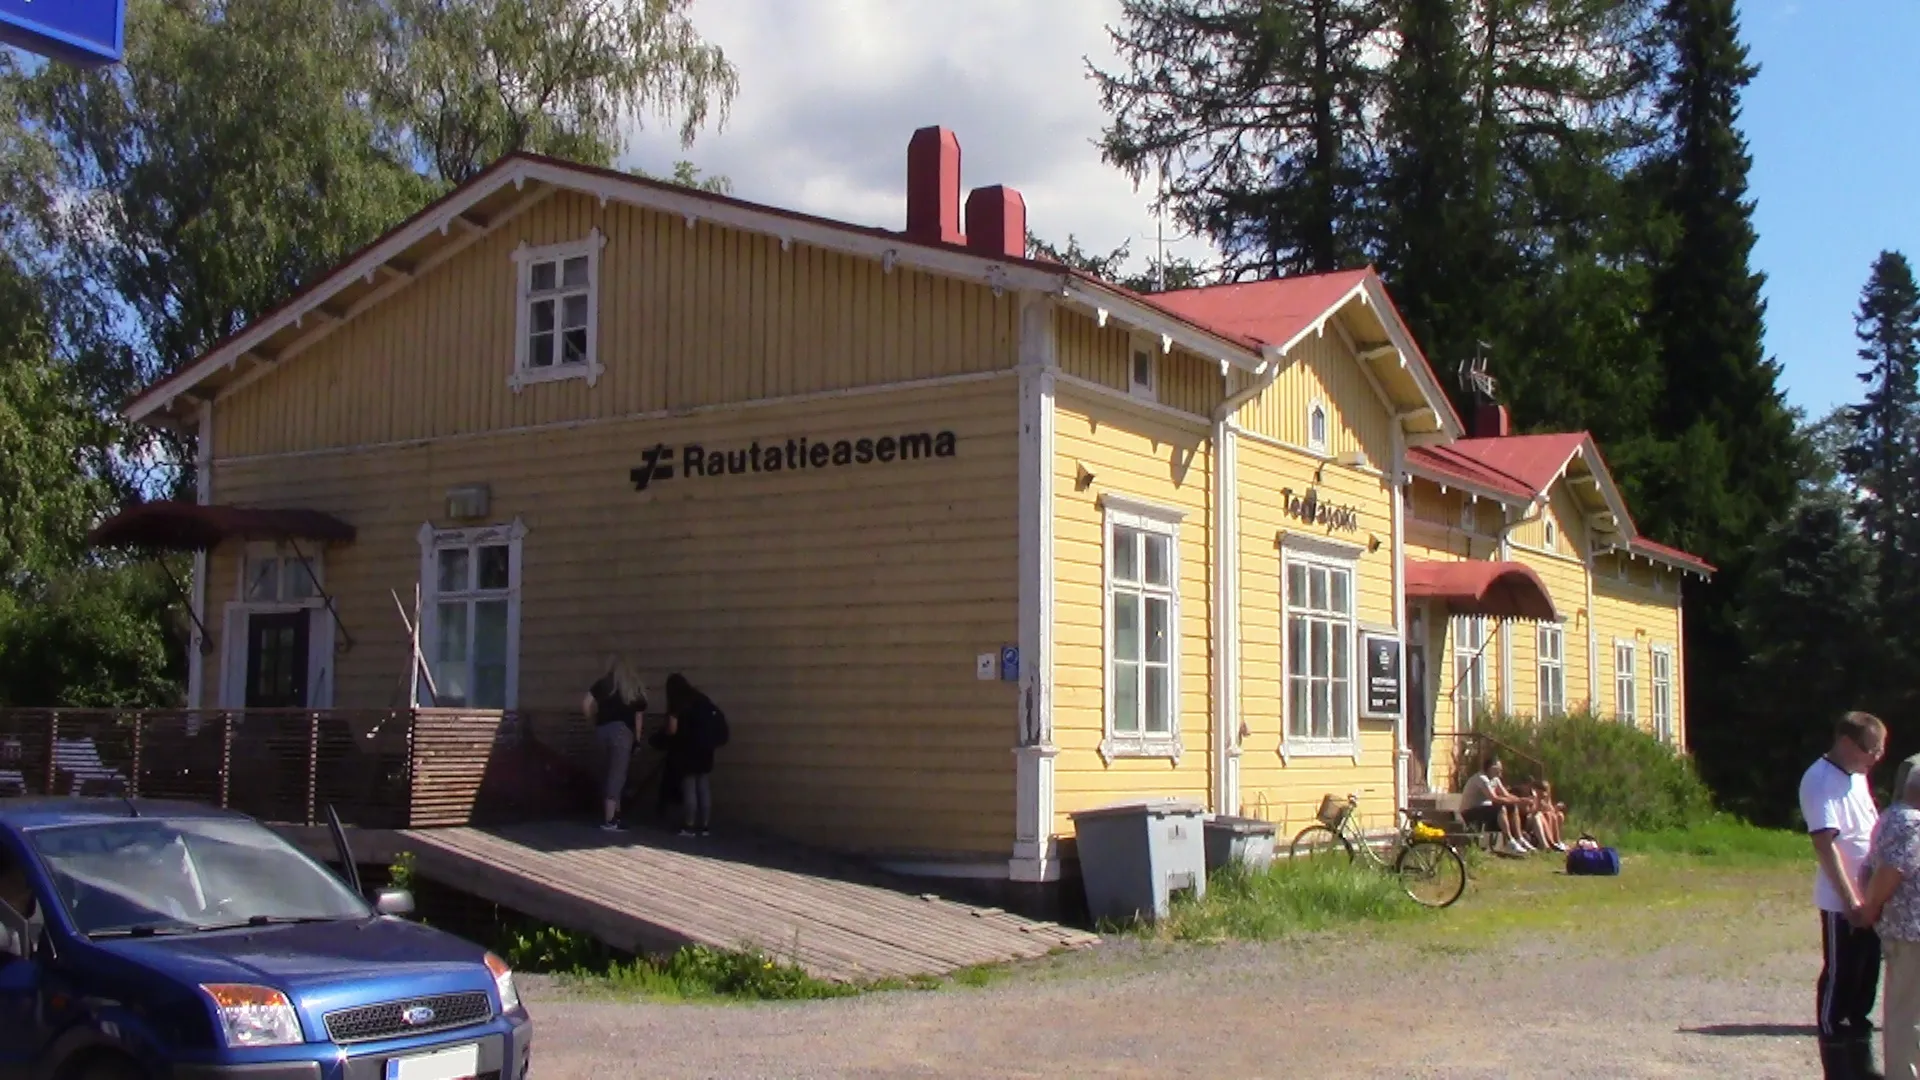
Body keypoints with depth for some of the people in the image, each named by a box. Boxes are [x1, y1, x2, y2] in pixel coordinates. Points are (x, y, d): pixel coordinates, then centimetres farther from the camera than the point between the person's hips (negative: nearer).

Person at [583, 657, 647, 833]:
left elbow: (585, 706, 5)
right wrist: (636, 739, 11)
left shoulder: (602, 684, 15)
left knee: (610, 772, 17)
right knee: (617, 774, -4)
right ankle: (609, 820, -8)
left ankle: (614, 812, 17)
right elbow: (638, 718, 8)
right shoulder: (634, 689, 13)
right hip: (621, 730, -3)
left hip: (602, 731, 3)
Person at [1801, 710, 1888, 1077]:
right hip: (1842, 903, -9)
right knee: (1839, 979, 2)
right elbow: (1825, 844, -24)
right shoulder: (1820, 781, -18)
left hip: (1870, 899, 9)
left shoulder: (1856, 777, 11)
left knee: (1866, 978, 18)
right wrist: (1851, 901, -26)